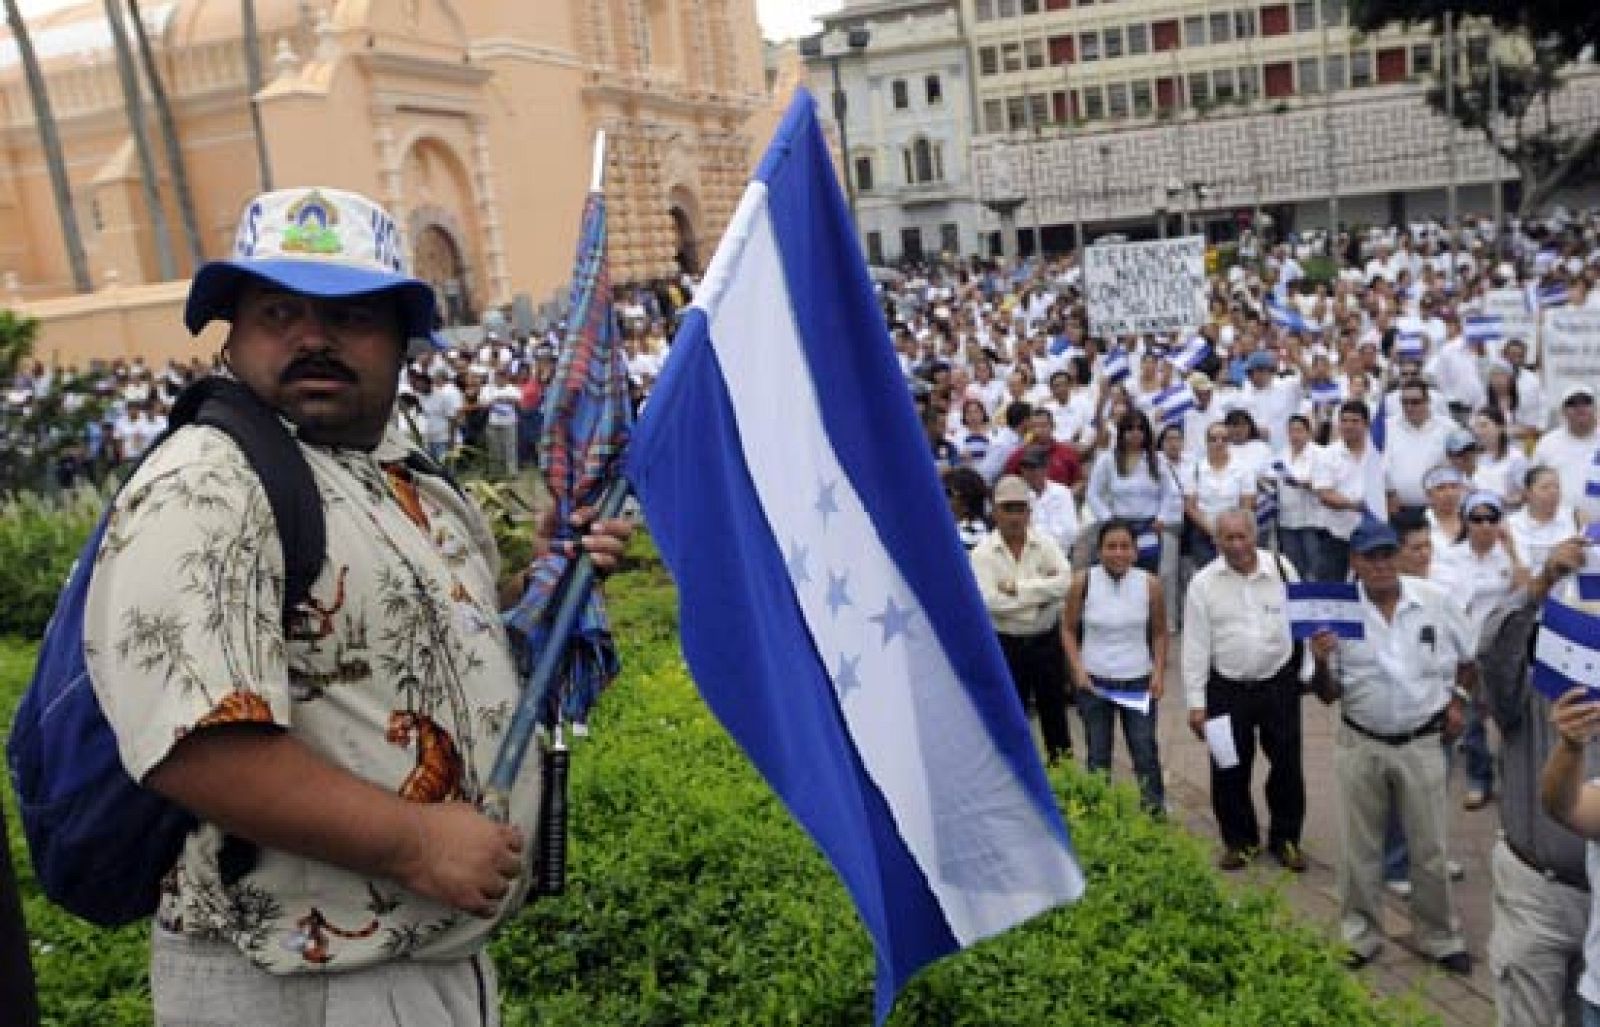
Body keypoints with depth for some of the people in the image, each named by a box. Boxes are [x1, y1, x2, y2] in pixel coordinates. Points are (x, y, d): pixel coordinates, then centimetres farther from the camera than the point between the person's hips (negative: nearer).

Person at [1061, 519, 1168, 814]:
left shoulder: (1149, 584, -6)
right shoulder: (1083, 582, -9)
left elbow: (1159, 633, 6)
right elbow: (1068, 629, 1)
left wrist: (1159, 672, -3)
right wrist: (1078, 669, -9)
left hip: (1138, 681, 0)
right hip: (1094, 681, 0)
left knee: (1145, 752, 2)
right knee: (1098, 756, 10)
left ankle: (1156, 812, 17)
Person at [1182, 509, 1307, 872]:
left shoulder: (1282, 569, -4)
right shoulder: (1204, 583, -7)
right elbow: (1195, 646, -5)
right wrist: (1196, 702, -6)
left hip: (1279, 682, 1)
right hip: (1227, 689, -1)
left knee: (1287, 764, 10)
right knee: (1229, 771, 8)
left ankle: (1286, 838, 31)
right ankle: (1239, 840, 28)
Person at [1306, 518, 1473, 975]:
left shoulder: (1435, 600, -8)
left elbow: (1469, 658, 12)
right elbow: (1327, 695, -6)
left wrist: (1455, 699, 10)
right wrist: (1320, 662, -24)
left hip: (1421, 745, 1)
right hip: (1360, 746, 0)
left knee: (1429, 849, 12)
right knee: (1359, 849, 12)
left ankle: (1439, 937, 32)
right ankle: (1359, 935, 29)